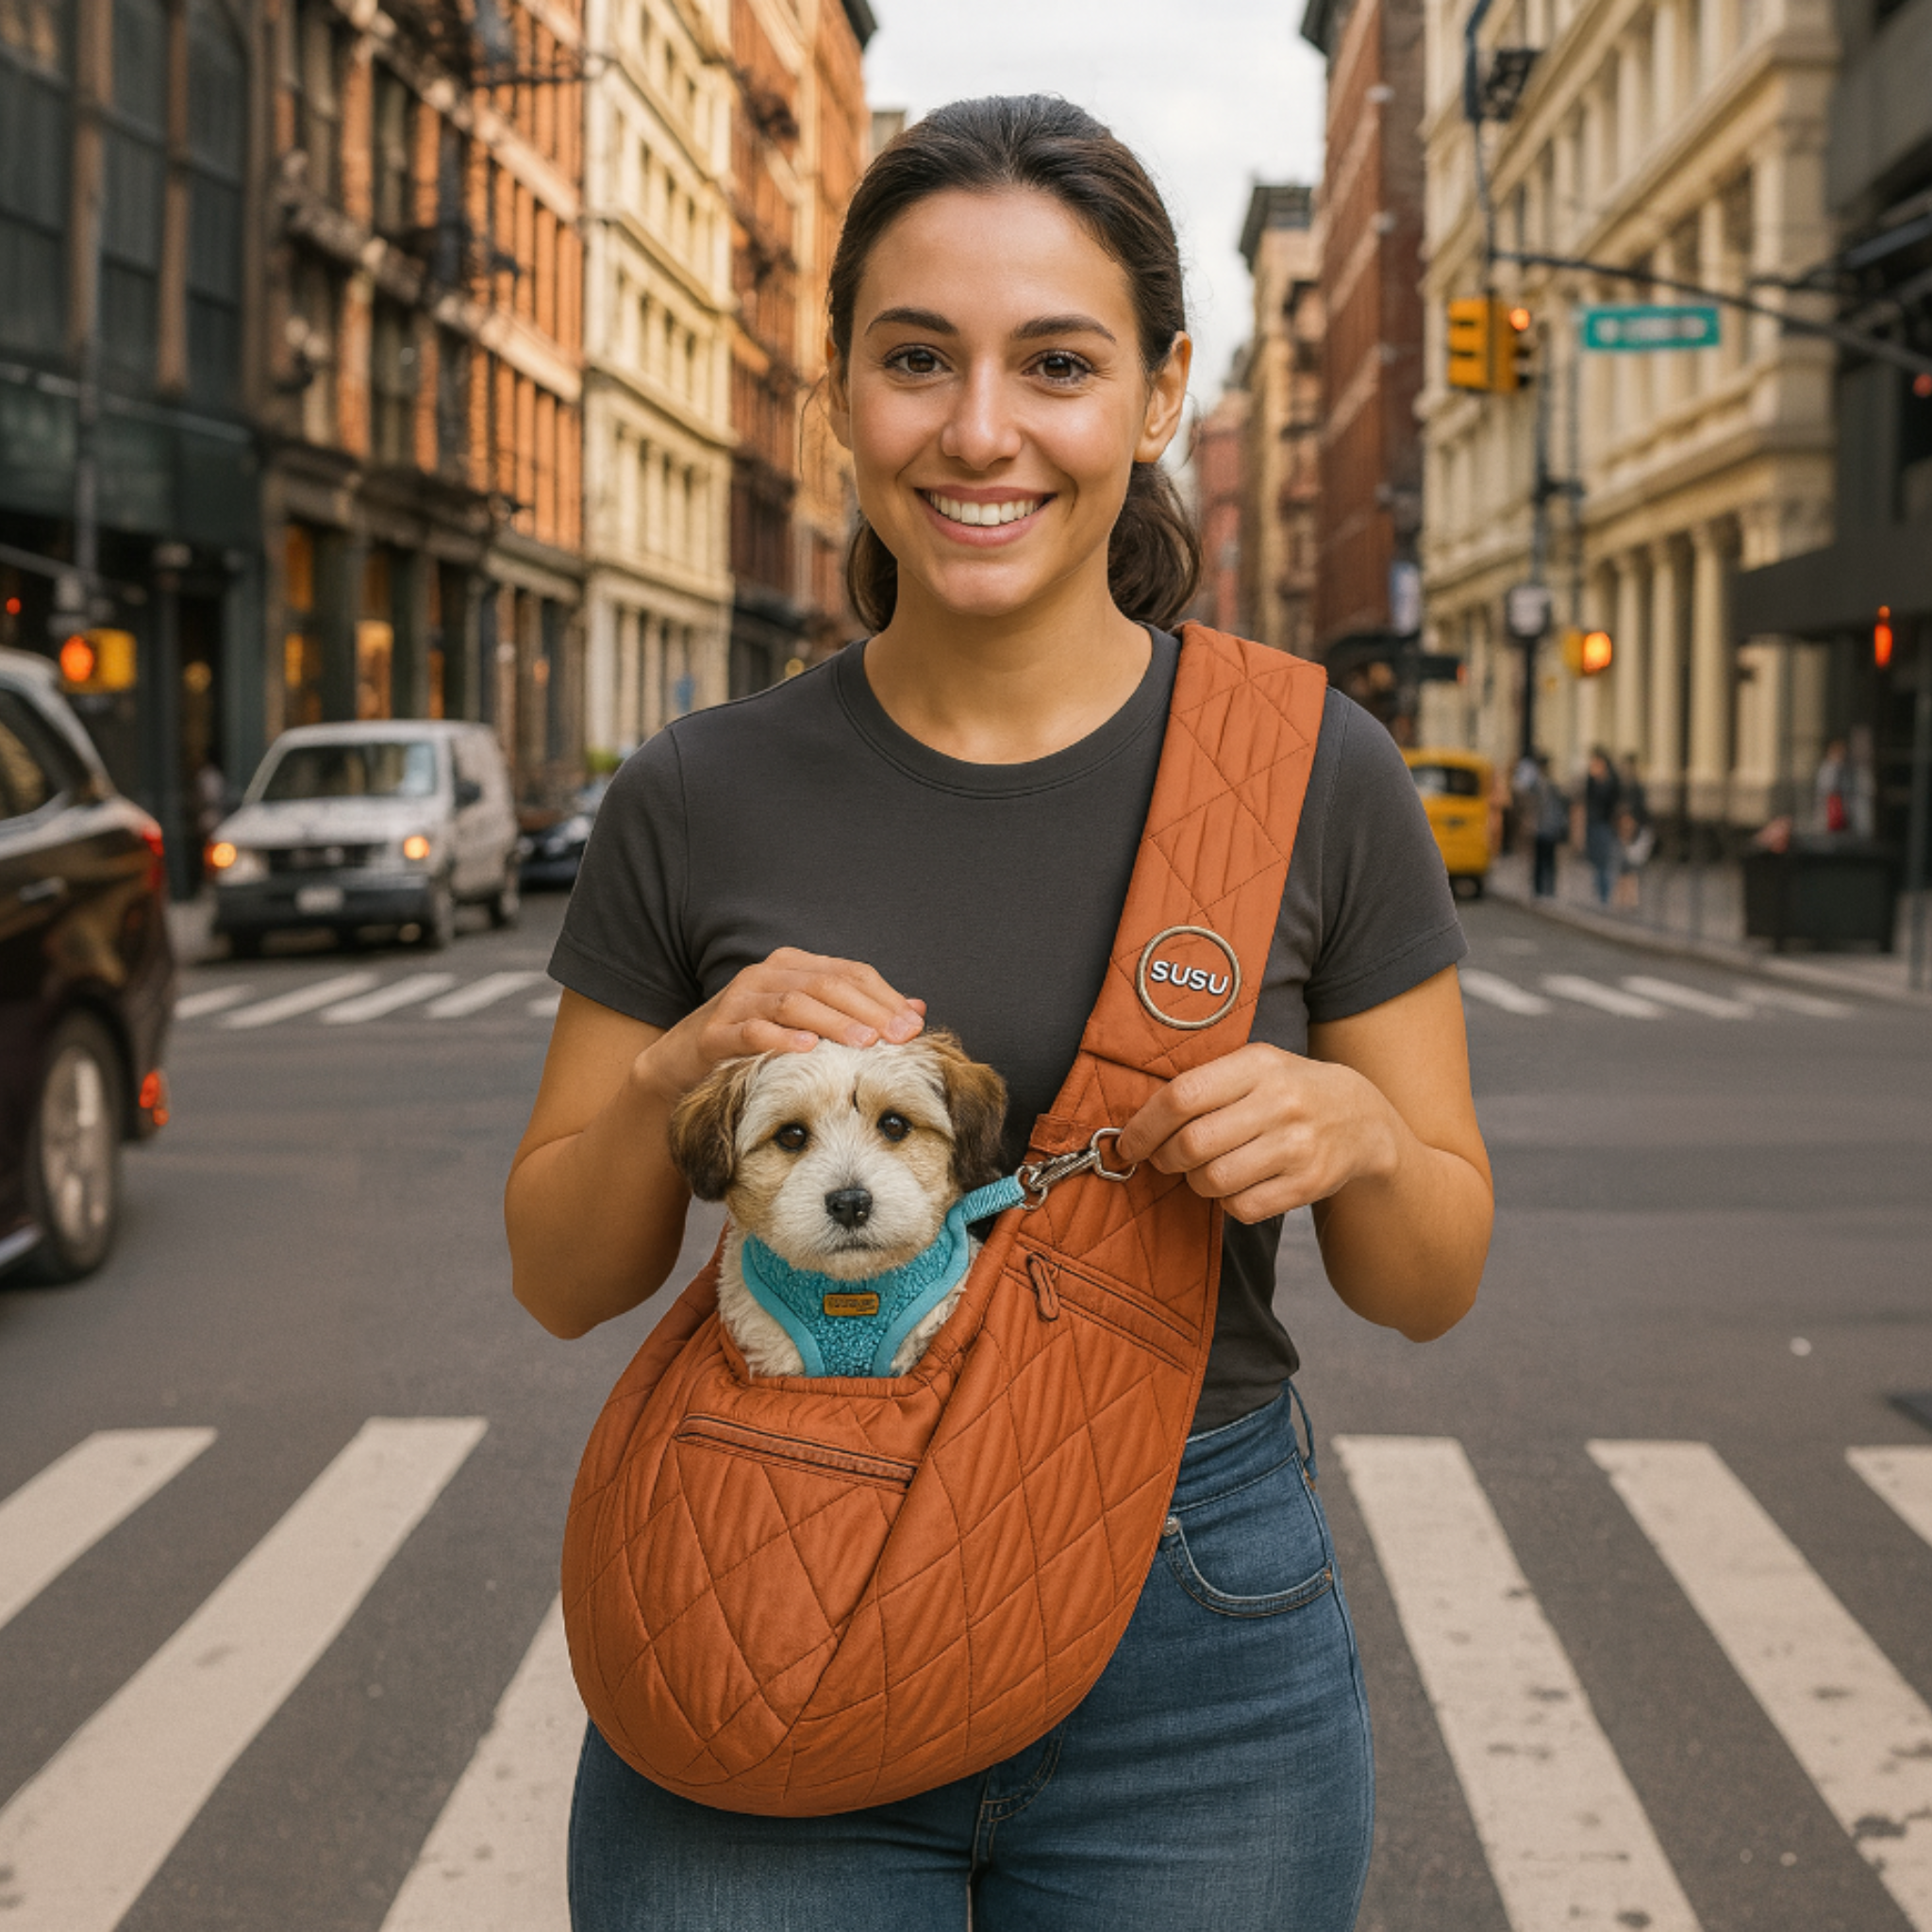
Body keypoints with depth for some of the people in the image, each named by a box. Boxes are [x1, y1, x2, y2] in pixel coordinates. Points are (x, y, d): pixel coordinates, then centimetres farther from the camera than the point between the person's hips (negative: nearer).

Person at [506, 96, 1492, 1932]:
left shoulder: (1315, 776, -6)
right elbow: (561, 1279, 4)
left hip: (1196, 1645, 0)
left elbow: (1431, 1281, 2)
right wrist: (676, 1073, -15)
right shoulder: (702, 799, -4)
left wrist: (1353, 1132, -19)